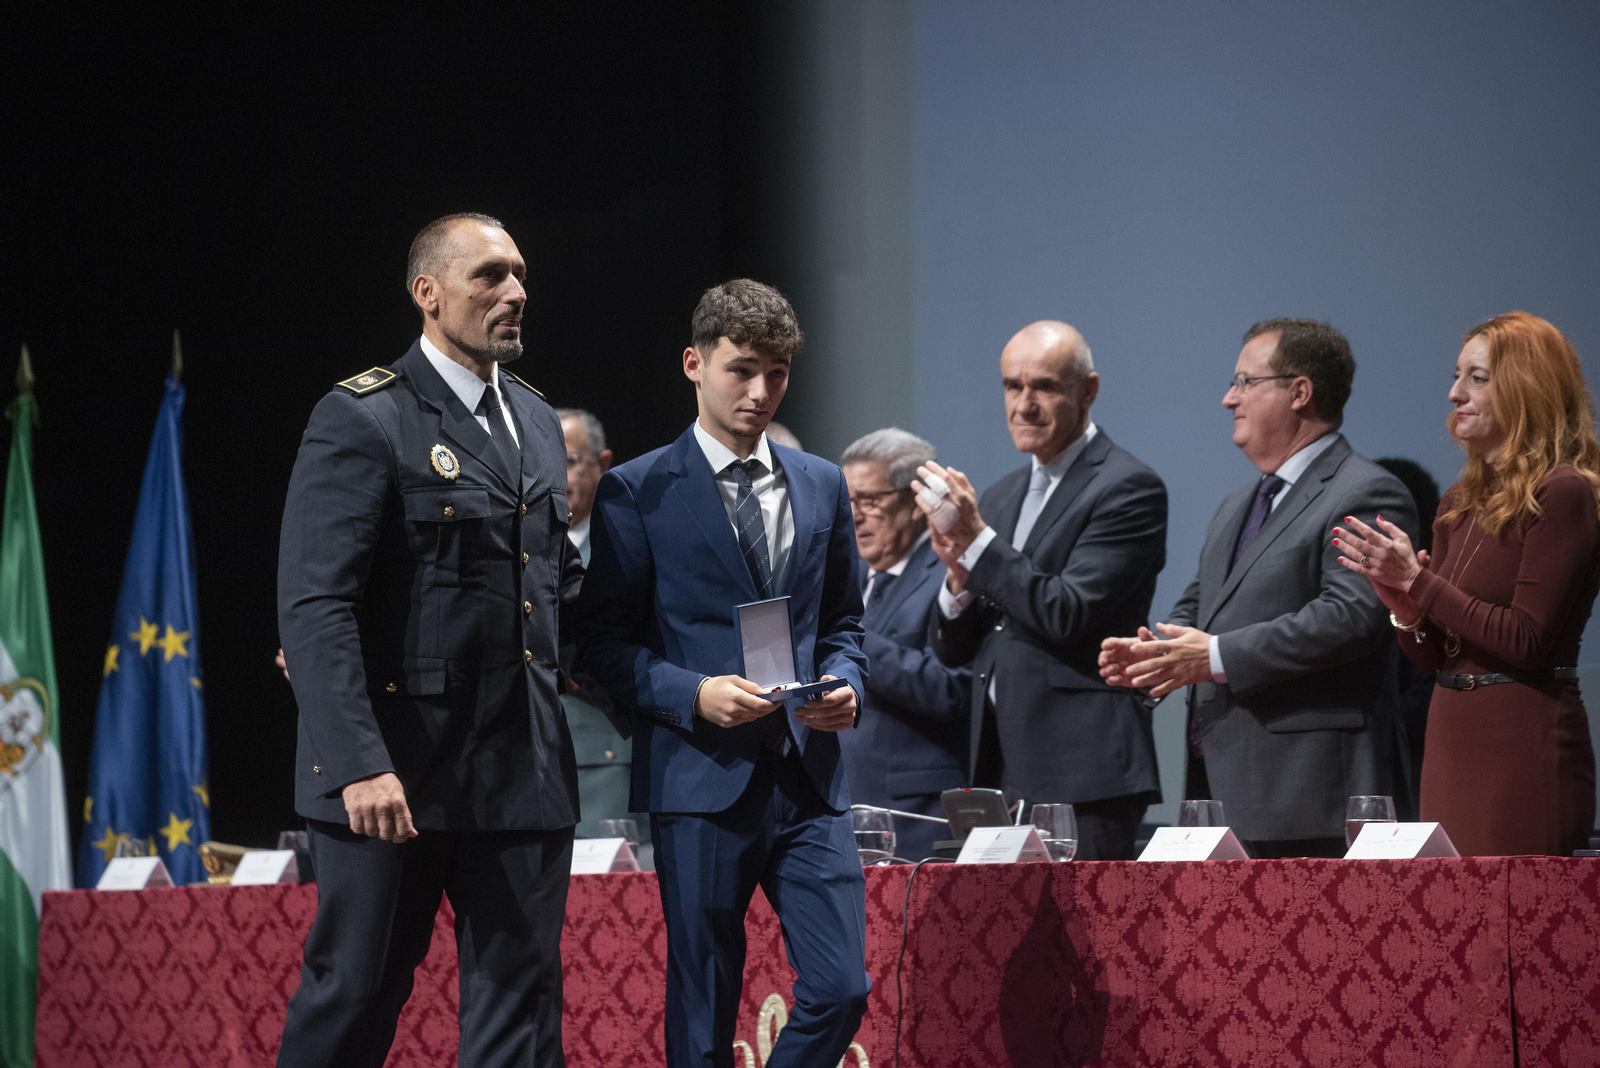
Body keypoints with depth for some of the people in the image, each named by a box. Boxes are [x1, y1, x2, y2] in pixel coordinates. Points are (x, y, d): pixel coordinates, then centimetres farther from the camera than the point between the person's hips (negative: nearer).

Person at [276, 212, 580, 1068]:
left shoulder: (536, 422, 16)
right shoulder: (361, 421, -8)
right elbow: (314, 607, -16)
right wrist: (357, 765, -25)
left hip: (523, 769, 6)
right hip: (394, 769, -6)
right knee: (353, 998, 2)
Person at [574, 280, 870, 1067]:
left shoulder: (821, 485, 14)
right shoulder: (636, 493, -1)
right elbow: (604, 641, -2)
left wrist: (843, 685, -1)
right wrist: (694, 695, -17)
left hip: (807, 772, 4)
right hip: (701, 777, -4)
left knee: (841, 988, -5)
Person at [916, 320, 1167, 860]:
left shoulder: (1129, 488, -4)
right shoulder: (999, 497, 19)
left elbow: (1070, 616, -16)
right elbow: (953, 651, 18)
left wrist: (979, 542, -13)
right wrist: (959, 571, -2)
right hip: (1002, 773, 7)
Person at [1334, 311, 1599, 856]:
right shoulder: (1460, 503, 14)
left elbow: (1526, 642, -16)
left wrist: (1418, 581, -14)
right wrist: (1403, 603, -5)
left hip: (1525, 745, -8)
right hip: (1450, 739, 8)